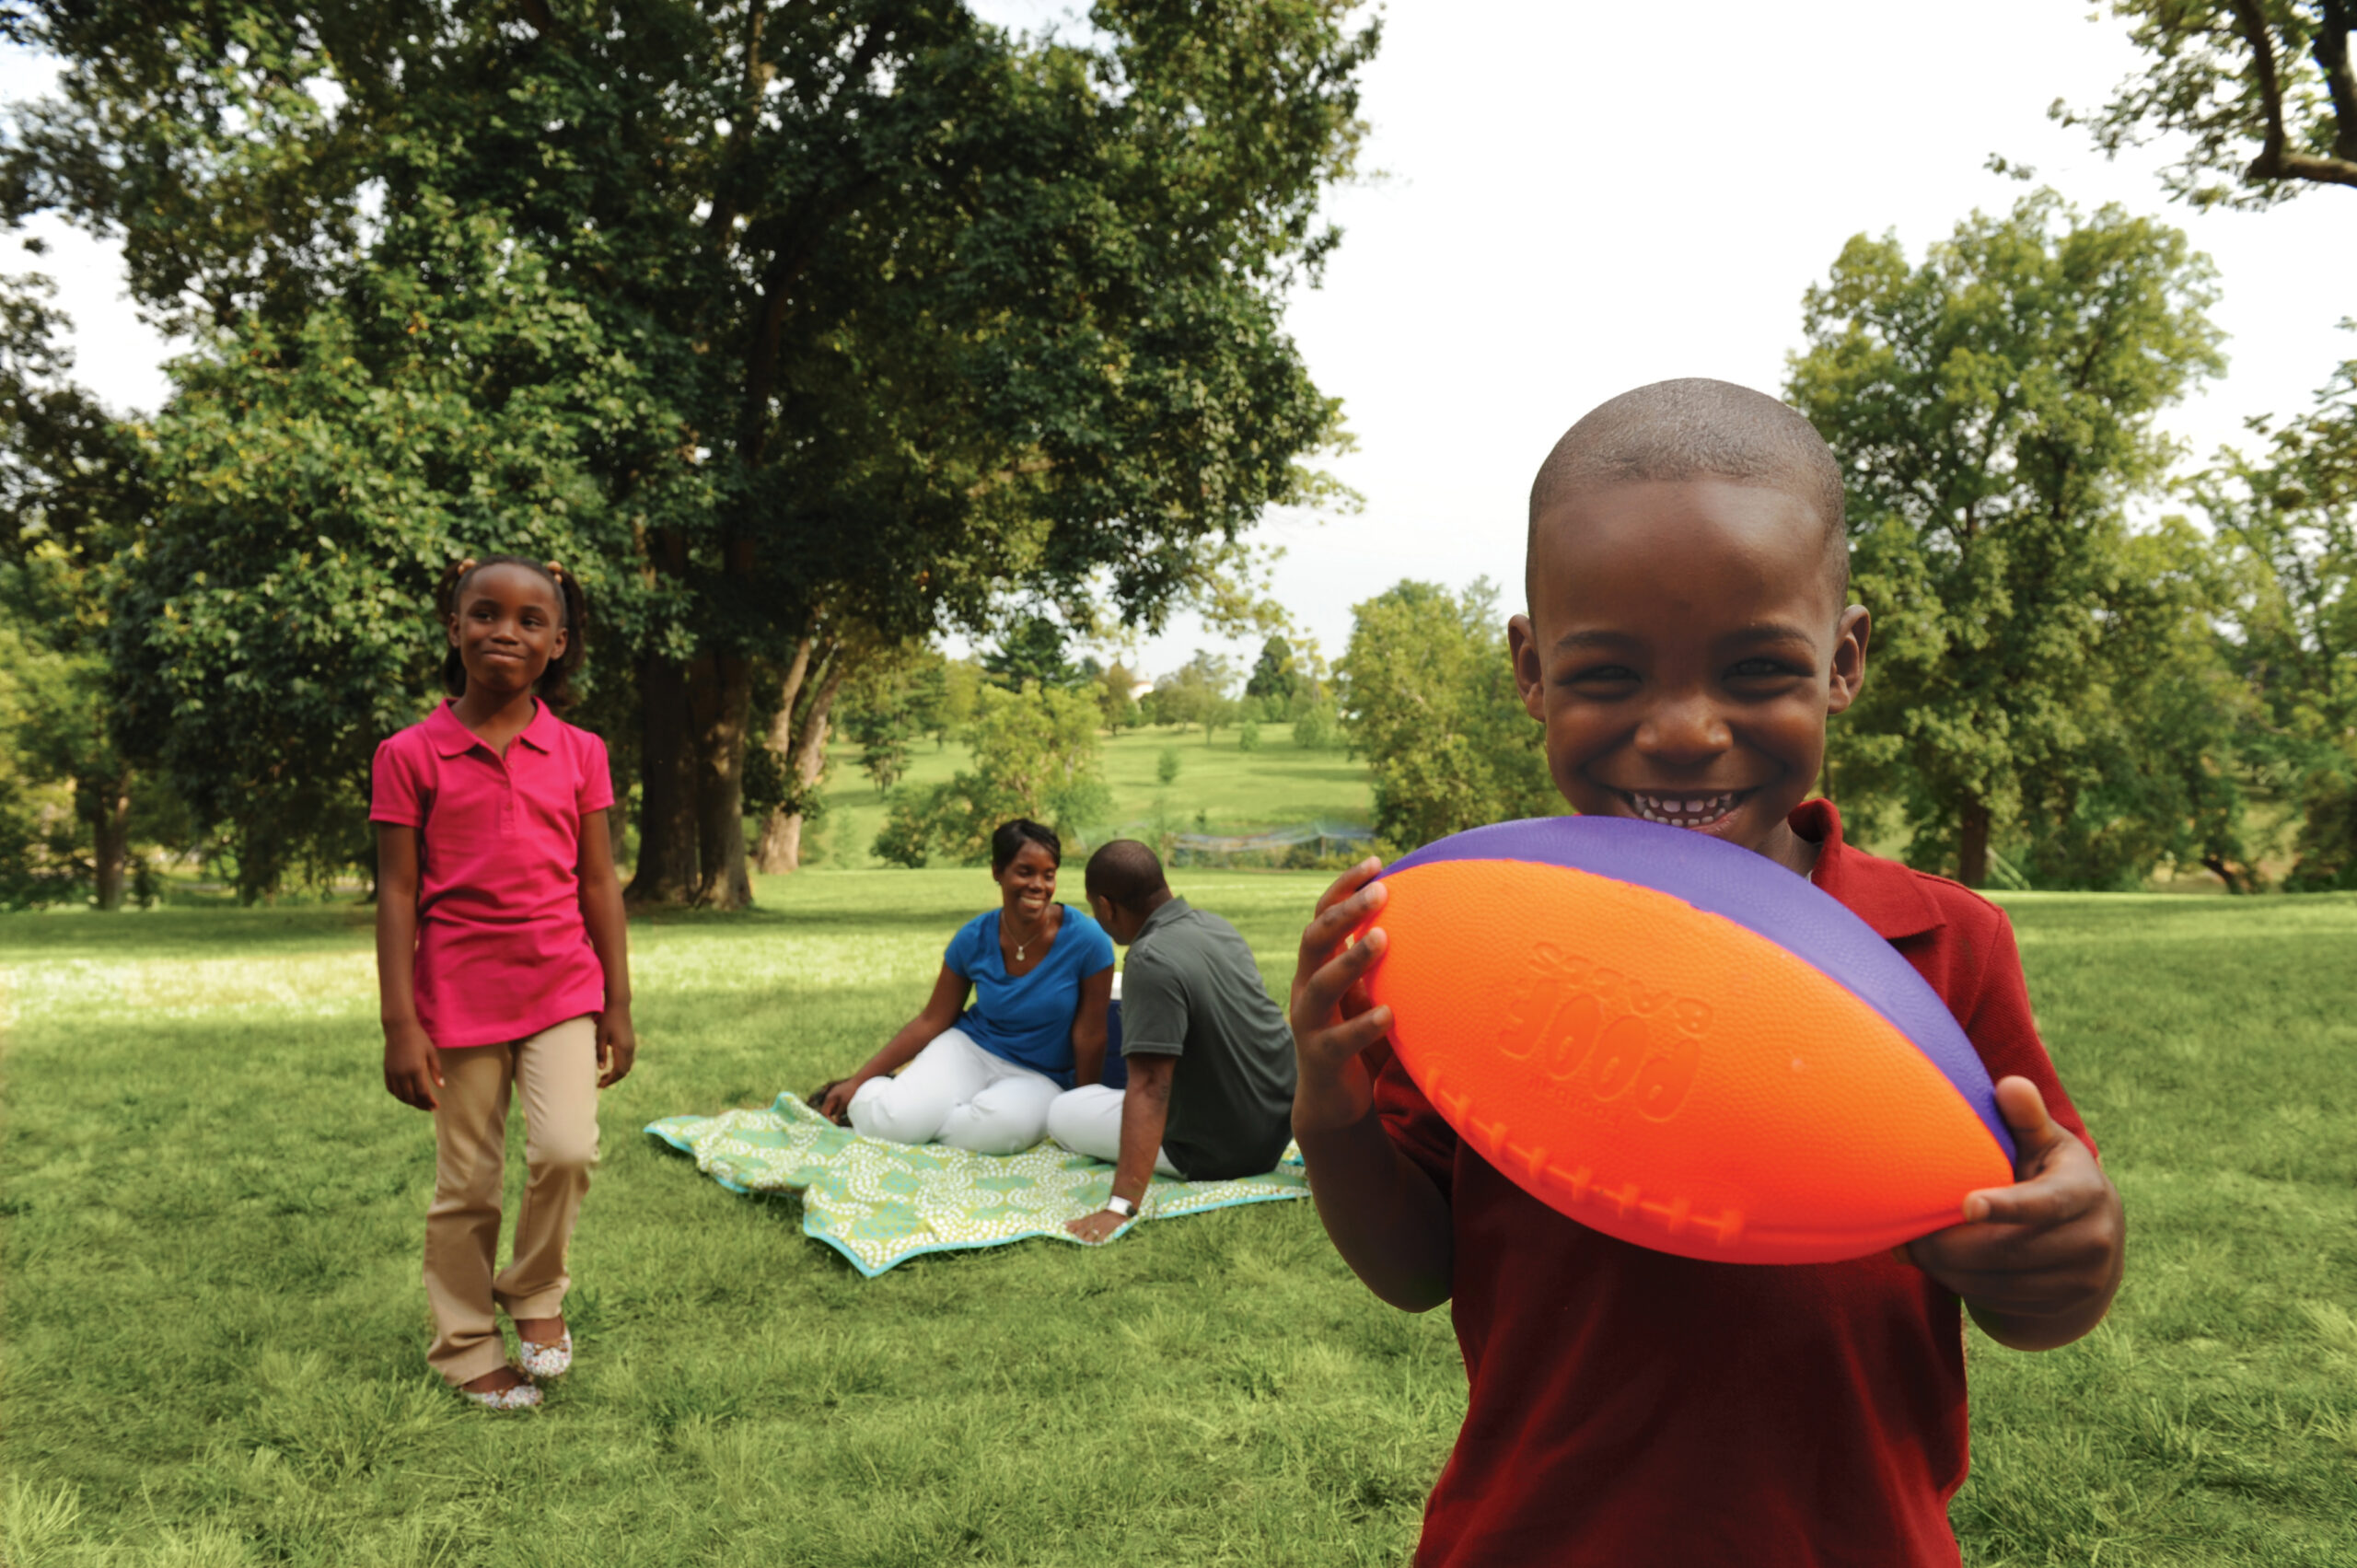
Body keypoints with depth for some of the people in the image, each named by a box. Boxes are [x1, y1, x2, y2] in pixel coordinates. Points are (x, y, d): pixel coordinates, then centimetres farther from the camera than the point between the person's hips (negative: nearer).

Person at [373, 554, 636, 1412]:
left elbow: (598, 882, 6)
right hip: (459, 1001, -1)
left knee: (566, 1149, -15)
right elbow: (396, 892, -4)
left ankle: (536, 1291, 14)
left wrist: (618, 1005, 5)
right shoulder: (411, 755, -4)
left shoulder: (578, 753, 2)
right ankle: (466, 1347, 28)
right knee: (467, 1183, 8)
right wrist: (399, 1025, -7)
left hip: (561, 990, 1)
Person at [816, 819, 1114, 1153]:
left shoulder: (1086, 940, -17)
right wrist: (858, 1080, 0)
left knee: (999, 1126, -38)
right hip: (969, 1049, 1)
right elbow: (931, 1022, 2)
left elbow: (1089, 1035, -9)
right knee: (887, 1122, -26)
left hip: (1037, 1078, -1)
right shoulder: (975, 938, -7)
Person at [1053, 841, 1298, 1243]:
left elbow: (1149, 1087, -33)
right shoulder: (1215, 924, 1)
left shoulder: (1151, 961, -26)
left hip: (1221, 1152, -8)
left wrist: (1120, 1206, -35)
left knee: (1061, 1114, 7)